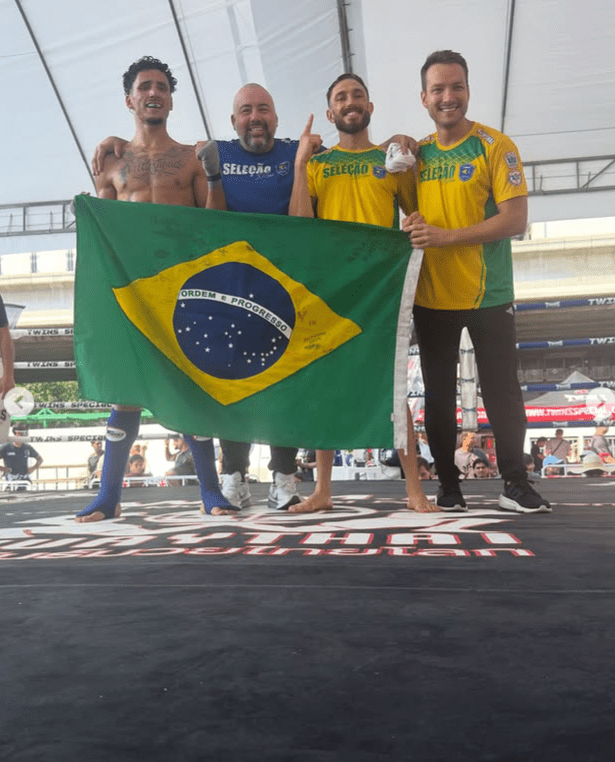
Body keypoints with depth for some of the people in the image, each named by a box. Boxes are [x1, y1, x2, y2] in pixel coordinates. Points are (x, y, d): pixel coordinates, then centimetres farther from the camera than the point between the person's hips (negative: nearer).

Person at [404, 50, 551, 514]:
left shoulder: (495, 146, -5)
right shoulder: (415, 153, 8)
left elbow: (516, 220, -13)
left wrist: (446, 236, -20)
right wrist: (411, 226, -8)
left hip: (488, 296, -4)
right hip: (431, 296, 4)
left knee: (502, 391, 4)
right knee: (438, 394, 9)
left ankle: (515, 484, 17)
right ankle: (448, 485, 21)